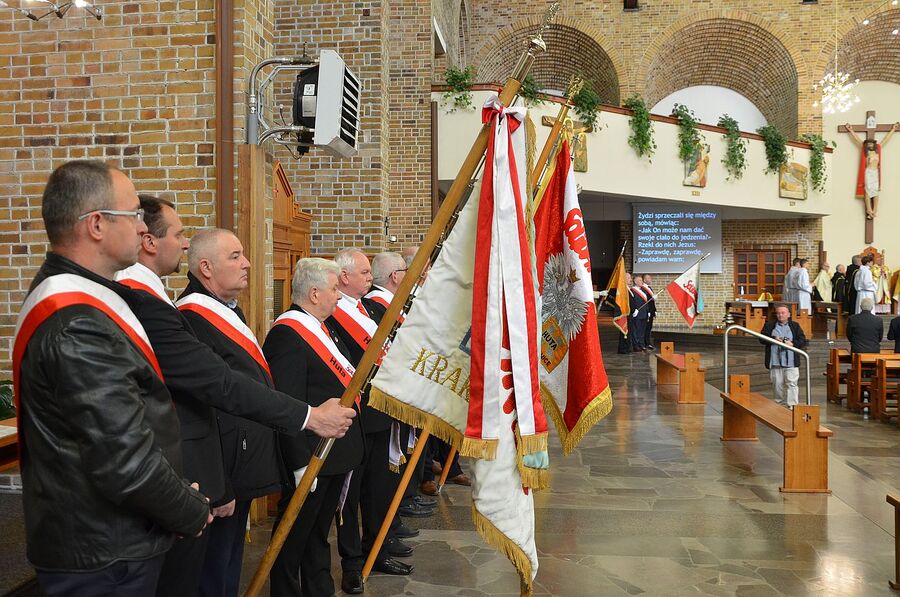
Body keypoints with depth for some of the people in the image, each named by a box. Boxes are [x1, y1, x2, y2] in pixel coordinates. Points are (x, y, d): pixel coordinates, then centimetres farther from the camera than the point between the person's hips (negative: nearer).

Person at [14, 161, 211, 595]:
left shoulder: (61, 294, 6)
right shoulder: (79, 327, -27)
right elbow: (127, 463, -29)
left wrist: (178, 494, 10)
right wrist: (195, 512, -12)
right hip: (104, 560, -9)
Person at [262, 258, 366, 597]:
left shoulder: (323, 328, 11)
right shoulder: (287, 334, -21)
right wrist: (301, 463, -25)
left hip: (339, 453, 10)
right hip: (311, 460, -10)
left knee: (320, 529, 23)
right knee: (295, 534, 8)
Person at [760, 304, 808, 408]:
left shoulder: (795, 326, 10)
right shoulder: (770, 325, 10)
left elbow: (803, 341, 4)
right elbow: (762, 339, 3)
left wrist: (793, 344, -15)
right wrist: (774, 339, -13)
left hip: (791, 362, -1)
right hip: (775, 361, 1)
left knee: (791, 384, -7)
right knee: (777, 385, 9)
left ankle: (792, 406, -5)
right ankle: (780, 405, 21)